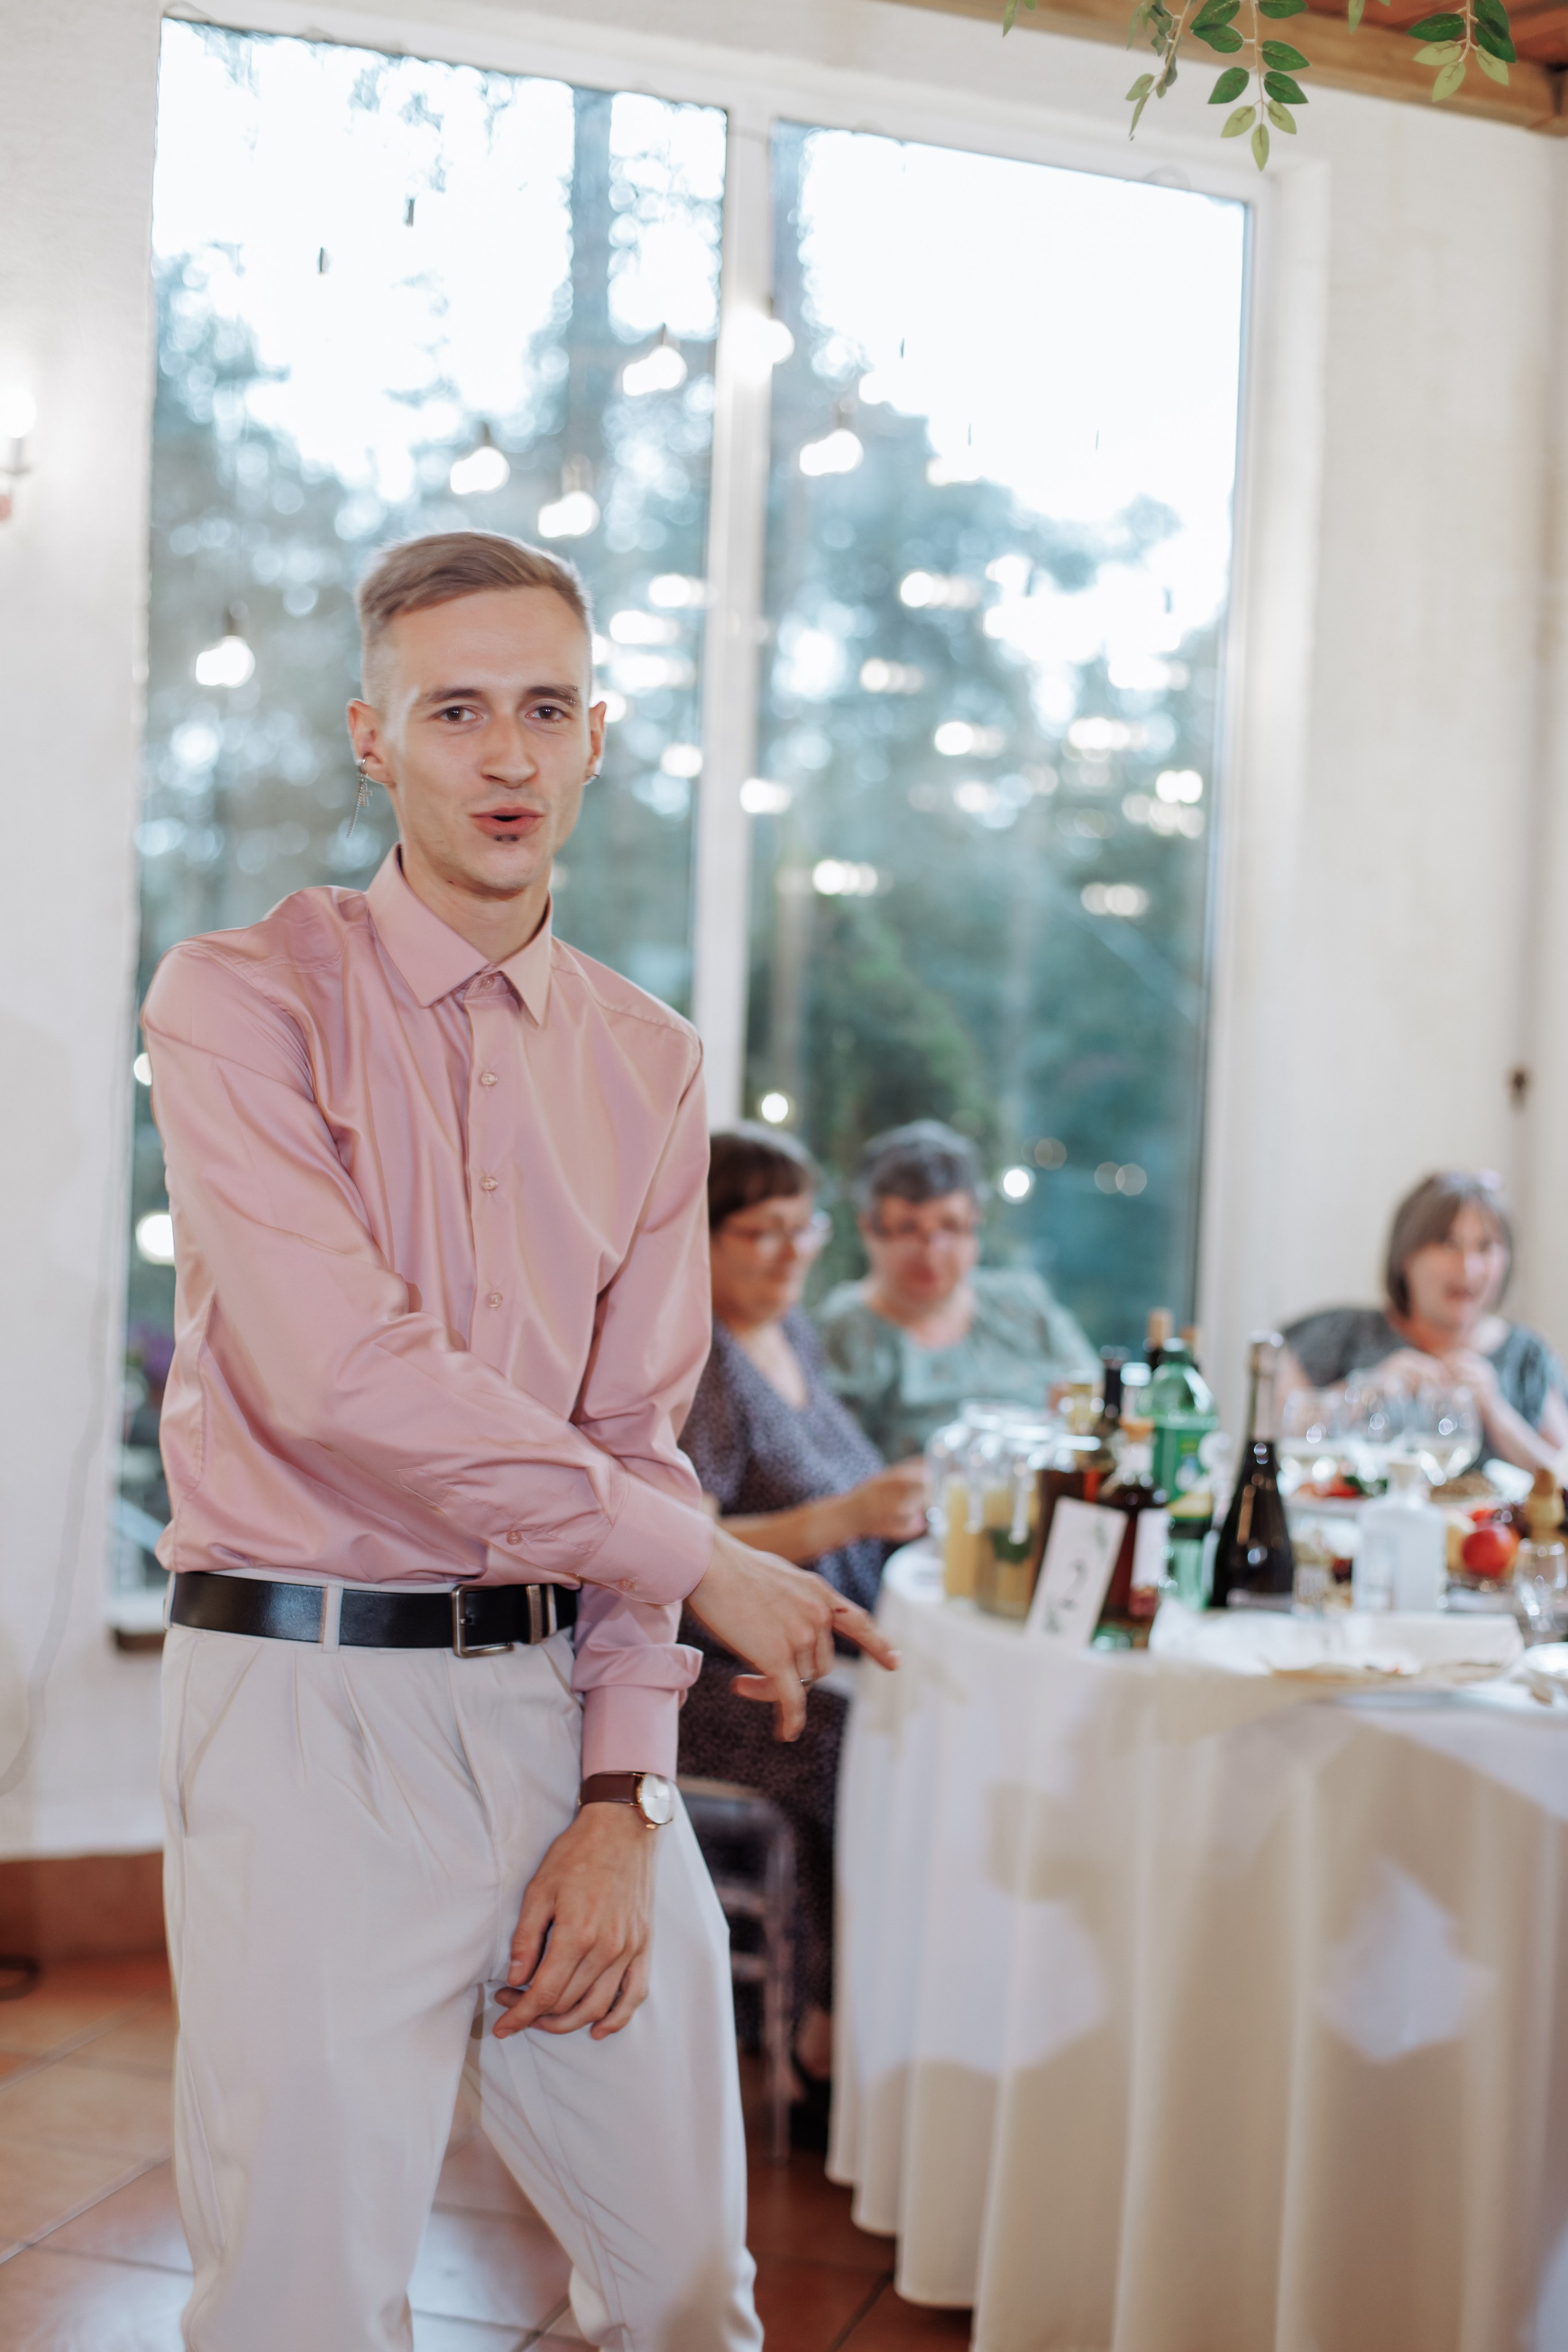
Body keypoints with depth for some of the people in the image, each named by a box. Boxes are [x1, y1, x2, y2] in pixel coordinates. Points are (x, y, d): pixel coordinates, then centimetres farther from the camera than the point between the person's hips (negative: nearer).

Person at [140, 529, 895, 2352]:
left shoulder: (648, 1067, 9)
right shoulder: (245, 1002, -6)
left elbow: (637, 1436, 8)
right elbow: (340, 1376, -17)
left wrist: (621, 1801, -1)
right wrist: (697, 1557, -11)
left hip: (567, 1688, 5)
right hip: (314, 1699, -4)